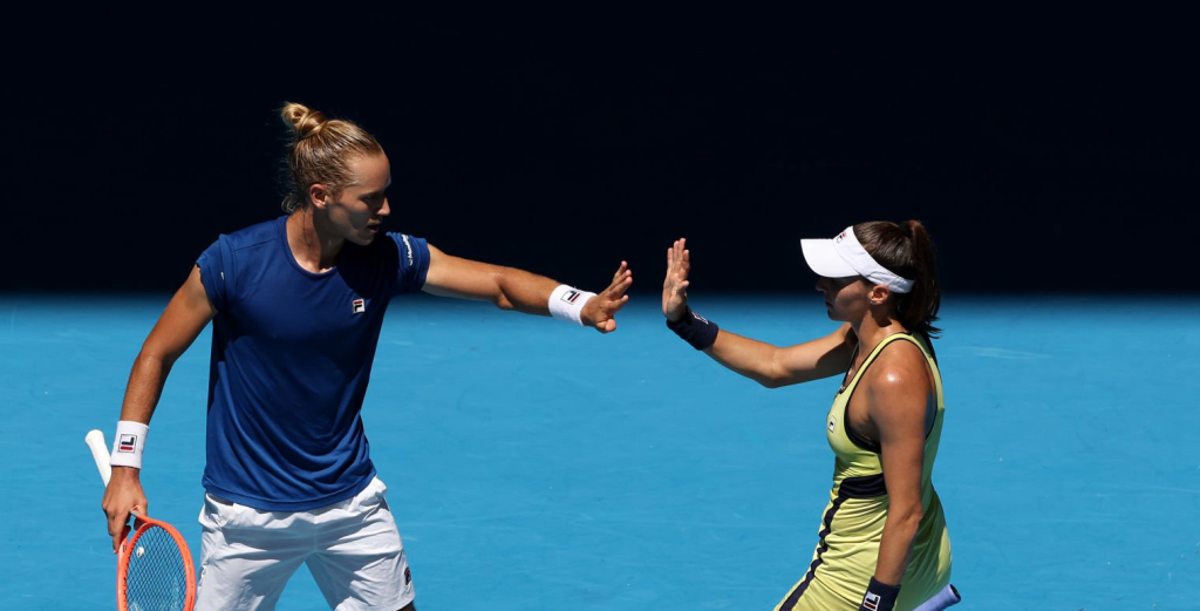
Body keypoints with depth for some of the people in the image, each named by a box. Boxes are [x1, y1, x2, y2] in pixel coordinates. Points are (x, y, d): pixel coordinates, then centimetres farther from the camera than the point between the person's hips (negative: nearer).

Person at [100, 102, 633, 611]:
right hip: (249, 514, -4)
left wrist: (582, 305, -26)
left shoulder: (388, 257, -8)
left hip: (352, 501, 4)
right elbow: (157, 354, -7)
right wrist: (125, 467, -10)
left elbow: (500, 283, -7)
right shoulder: (234, 261, -18)